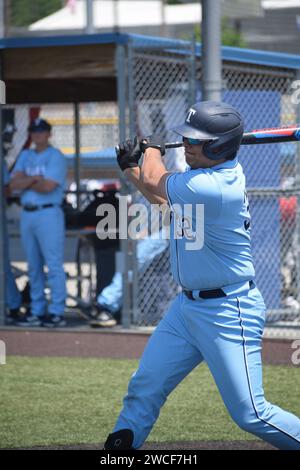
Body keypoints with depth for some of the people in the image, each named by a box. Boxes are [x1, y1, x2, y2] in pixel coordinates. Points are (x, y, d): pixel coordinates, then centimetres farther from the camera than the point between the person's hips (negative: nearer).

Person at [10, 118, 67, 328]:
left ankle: (57, 312, -7)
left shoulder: (55, 157, -4)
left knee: (54, 265, -8)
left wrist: (26, 182, -2)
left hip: (48, 214, -7)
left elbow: (48, 186, -15)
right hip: (27, 214, 7)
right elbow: (15, 184, 4)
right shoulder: (25, 156, 15)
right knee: (34, 267, 10)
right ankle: (37, 312, 15)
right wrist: (34, 179, -12)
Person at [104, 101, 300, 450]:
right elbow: (169, 203, 22)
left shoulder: (213, 187, -26)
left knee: (251, 415, -7)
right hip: (188, 305, 10)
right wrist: (132, 168, 19)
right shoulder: (215, 172, 3)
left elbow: (153, 182, -9)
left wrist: (152, 150, 11)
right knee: (144, 389, 9)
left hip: (227, 313, -10)